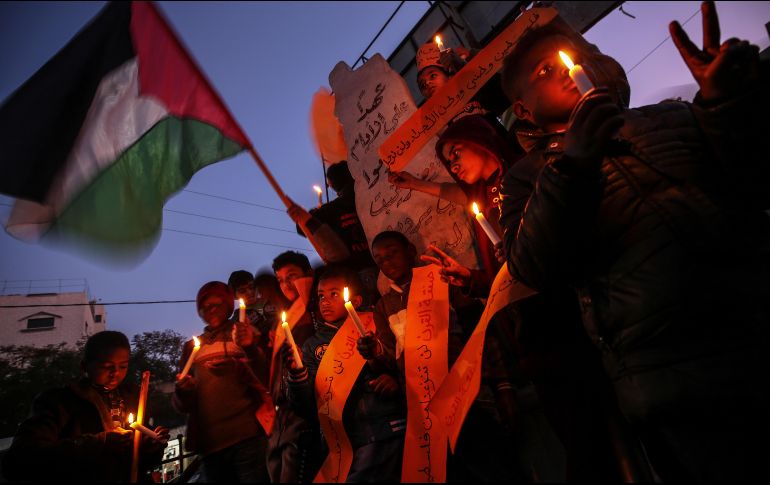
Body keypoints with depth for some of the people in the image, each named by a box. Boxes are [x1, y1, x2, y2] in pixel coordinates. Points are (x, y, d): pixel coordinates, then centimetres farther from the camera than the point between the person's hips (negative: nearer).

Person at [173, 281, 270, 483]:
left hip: (247, 437, -3)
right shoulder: (192, 346, 15)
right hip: (210, 443, 3)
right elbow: (182, 406, 14)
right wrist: (183, 391, -8)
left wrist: (238, 367, -22)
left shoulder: (244, 333, 7)